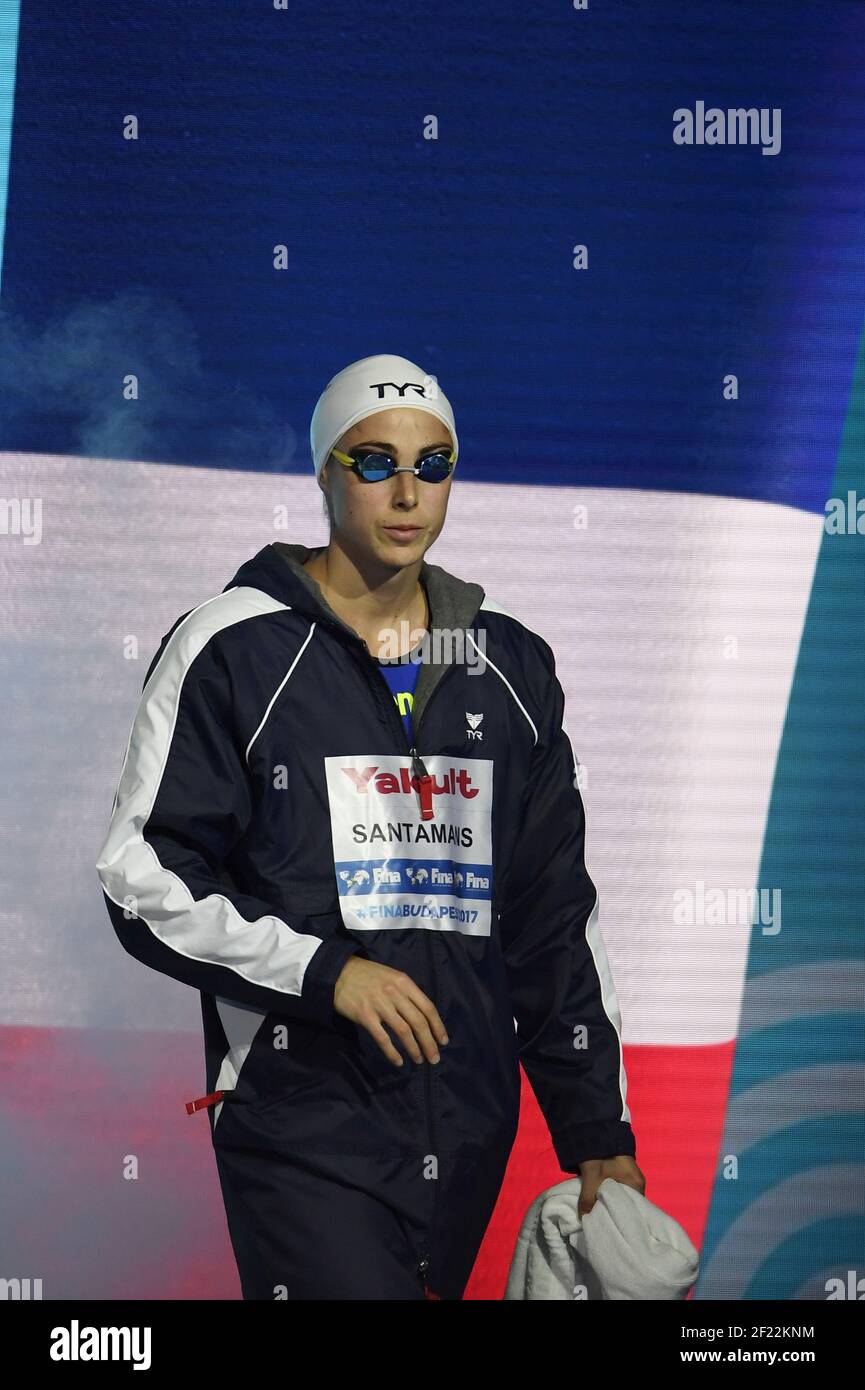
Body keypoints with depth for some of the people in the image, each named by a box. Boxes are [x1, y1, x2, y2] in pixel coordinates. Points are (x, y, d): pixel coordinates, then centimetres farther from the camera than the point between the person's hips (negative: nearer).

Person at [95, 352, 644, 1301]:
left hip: (470, 1132, 5)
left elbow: (557, 916, 15)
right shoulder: (232, 649, -2)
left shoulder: (511, 665, 13)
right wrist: (324, 971, -16)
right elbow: (144, 878, -5)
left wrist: (598, 1128, 12)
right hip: (303, 1131, -5)